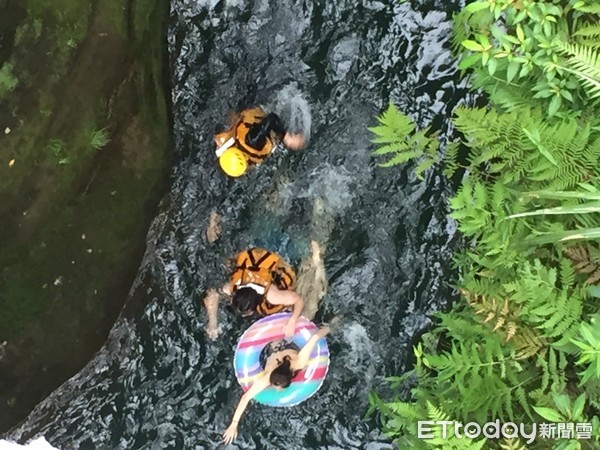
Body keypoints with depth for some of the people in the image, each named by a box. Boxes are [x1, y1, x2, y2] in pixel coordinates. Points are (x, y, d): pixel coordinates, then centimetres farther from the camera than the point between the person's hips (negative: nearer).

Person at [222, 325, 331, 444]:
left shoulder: (299, 363, -48)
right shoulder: (266, 378, -46)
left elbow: (314, 337, -38)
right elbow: (246, 397, -42)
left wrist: (325, 330, -17)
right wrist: (234, 424, -42)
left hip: (290, 347, 1)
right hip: (269, 352, 0)